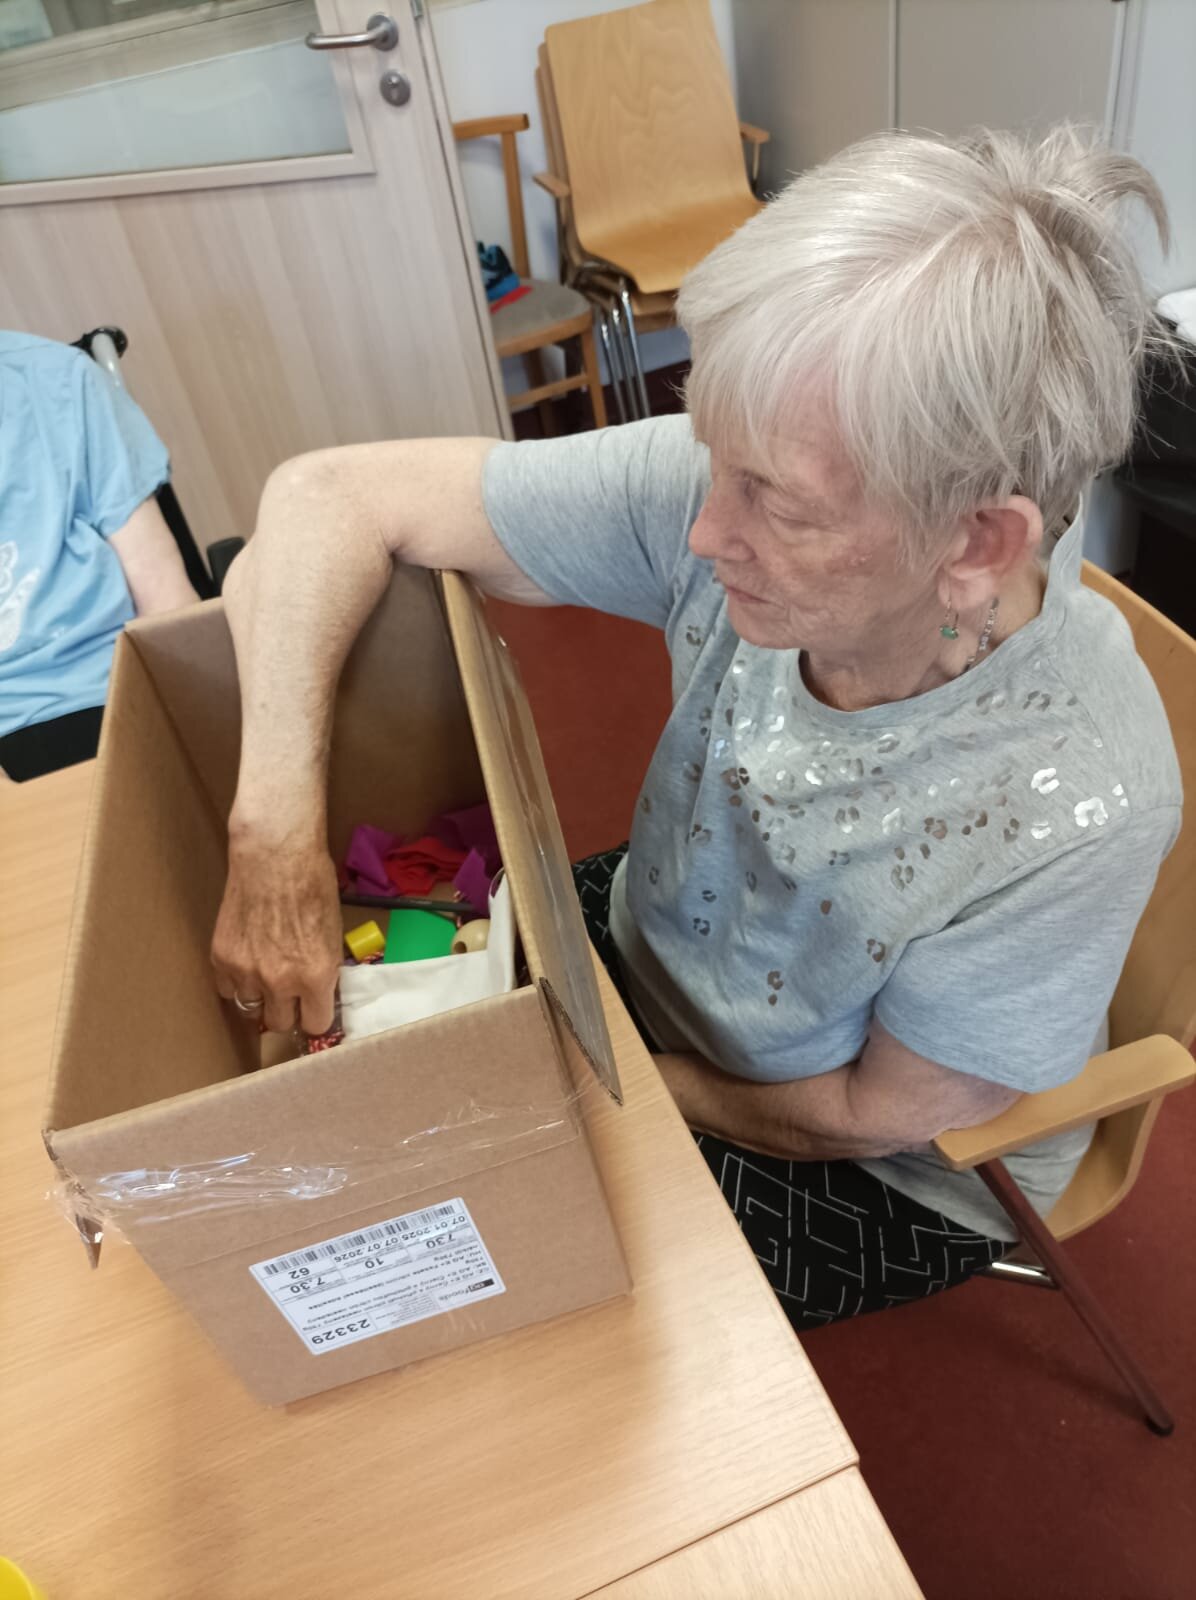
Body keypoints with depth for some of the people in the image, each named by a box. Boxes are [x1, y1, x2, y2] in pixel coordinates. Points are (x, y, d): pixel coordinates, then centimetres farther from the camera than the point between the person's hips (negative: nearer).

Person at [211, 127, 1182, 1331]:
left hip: (882, 1180, -3)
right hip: (648, 944, 4)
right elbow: (333, 495, -24)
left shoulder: (1076, 811, -35)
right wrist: (276, 836, -34)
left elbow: (871, 1117, -20)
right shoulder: (764, 483, -28)